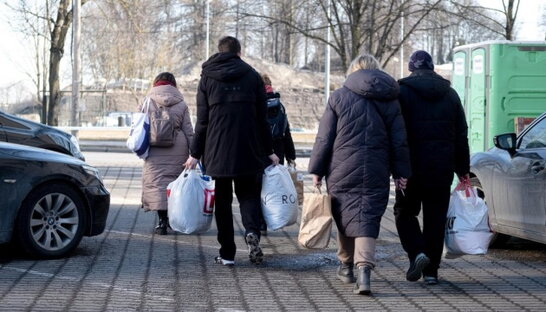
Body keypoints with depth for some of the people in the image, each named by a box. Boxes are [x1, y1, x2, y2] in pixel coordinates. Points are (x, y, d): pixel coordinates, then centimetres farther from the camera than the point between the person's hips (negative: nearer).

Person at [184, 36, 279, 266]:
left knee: (222, 201, 8)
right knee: (248, 195, 11)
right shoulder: (252, 76, 4)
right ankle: (252, 231, -18)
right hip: (248, 152, 0)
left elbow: (202, 121, 1)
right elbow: (262, 118, 3)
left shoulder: (207, 78, 4)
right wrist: (268, 151, 10)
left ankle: (227, 253, 5)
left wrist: (195, 153, 6)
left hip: (217, 152, 0)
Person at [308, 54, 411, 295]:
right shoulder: (390, 100, 8)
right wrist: (401, 173, 12)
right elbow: (399, 141, 7)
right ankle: (364, 268, -20)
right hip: (376, 173, 1)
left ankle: (346, 265, 26)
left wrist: (317, 170, 5)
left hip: (343, 171, -1)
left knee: (347, 216, 11)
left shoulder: (339, 97, 1)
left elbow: (324, 138, 0)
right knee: (368, 219, -2)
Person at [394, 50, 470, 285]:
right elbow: (461, 135, 12)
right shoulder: (450, 94, 9)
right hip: (442, 169, 3)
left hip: (411, 168, -3)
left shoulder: (402, 92, -4)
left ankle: (417, 253, -11)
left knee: (405, 212, 11)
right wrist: (463, 168, 17)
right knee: (435, 218, 8)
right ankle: (431, 270, 7)